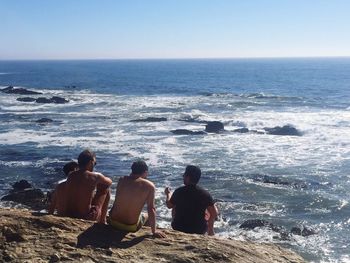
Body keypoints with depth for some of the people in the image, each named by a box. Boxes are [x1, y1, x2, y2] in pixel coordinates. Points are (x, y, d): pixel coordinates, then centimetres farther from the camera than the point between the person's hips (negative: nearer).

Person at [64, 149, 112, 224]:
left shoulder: (70, 176, -1)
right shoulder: (95, 176, -13)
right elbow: (109, 182, 8)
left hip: (69, 216, 5)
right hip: (87, 217, -5)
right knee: (105, 189, 13)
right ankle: (102, 221, 25)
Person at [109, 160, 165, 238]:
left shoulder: (122, 180, -3)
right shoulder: (149, 186, -13)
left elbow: (117, 202, 10)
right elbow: (151, 209, -12)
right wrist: (154, 231, -6)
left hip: (113, 222, 3)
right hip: (131, 227, -2)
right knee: (147, 216, 30)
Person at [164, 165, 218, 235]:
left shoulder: (179, 192, -13)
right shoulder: (205, 193, -11)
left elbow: (169, 205, 3)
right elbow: (214, 213, -9)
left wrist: (168, 194, 22)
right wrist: (210, 227, 6)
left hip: (179, 229, 0)